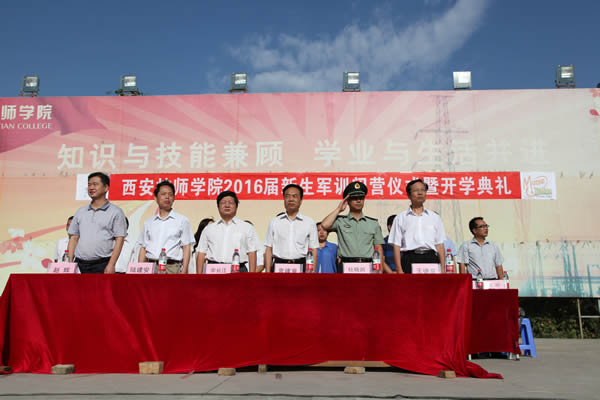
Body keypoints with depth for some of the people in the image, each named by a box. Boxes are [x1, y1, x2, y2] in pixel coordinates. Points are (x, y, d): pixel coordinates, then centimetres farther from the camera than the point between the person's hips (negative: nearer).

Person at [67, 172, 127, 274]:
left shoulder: (115, 212, 0)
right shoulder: (81, 212, 15)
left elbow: (119, 239, -6)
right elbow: (73, 238, 16)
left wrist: (111, 265, -14)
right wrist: (70, 262, 5)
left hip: (102, 265, -4)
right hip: (80, 264, 5)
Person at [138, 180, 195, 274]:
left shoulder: (182, 220, 8)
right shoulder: (148, 223, 18)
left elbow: (186, 247, 3)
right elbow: (143, 248, 17)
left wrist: (184, 271, -7)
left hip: (172, 267, -3)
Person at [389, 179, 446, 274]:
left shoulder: (435, 217, 18)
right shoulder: (400, 218, 10)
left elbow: (439, 245, 15)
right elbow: (396, 246, 5)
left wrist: (443, 268, 6)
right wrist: (399, 270, -5)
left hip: (430, 258, 2)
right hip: (410, 258, -2)